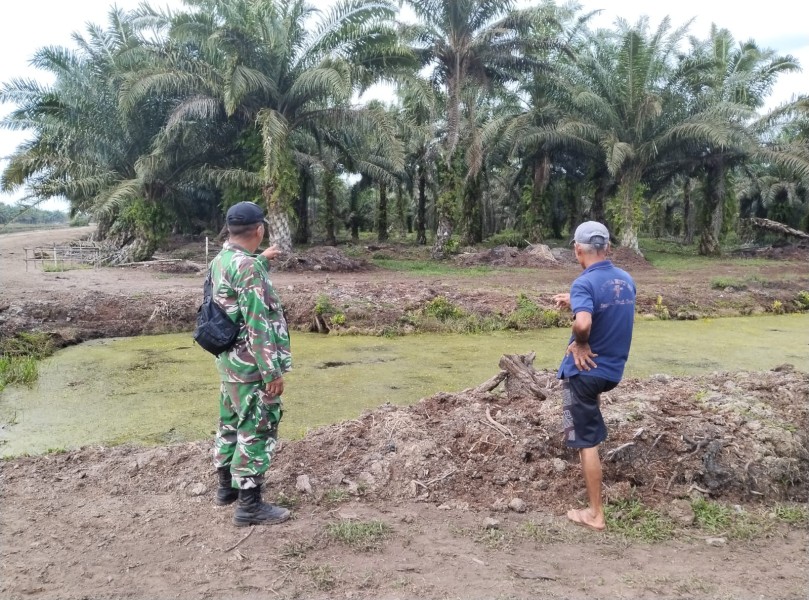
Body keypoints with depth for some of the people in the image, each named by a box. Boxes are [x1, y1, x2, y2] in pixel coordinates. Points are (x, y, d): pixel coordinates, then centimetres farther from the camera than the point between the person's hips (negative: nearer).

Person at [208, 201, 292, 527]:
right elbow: (258, 324, -25)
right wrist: (273, 372, -21)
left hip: (229, 362, 10)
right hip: (251, 367, -10)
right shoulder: (248, 267, -23)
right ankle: (249, 504, 7)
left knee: (231, 423, 21)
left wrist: (262, 259, 40)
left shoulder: (220, 261, 7)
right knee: (257, 431, 0)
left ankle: (227, 485, 35)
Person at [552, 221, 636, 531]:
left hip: (585, 372, -7)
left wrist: (579, 343, -20)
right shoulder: (626, 280, 2)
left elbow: (583, 323, -40)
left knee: (586, 442, 3)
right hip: (614, 369, 7)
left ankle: (595, 514, 11)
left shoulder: (584, 283, -22)